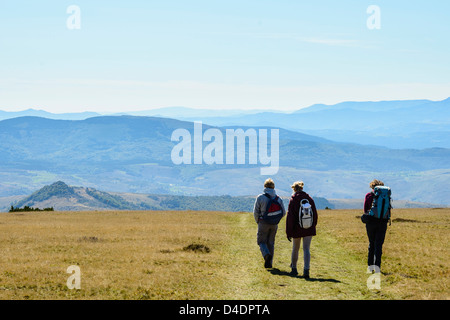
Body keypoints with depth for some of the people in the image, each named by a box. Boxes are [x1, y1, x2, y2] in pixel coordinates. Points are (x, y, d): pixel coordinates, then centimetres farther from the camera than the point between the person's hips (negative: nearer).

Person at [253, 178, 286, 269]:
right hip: (274, 224, 3)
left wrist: (258, 221, 11)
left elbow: (256, 212, -7)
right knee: (271, 243, 13)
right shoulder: (278, 199, 0)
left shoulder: (260, 197, -9)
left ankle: (267, 255, -20)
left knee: (261, 241, 7)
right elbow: (283, 213, 3)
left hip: (263, 223, -3)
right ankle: (269, 263, 13)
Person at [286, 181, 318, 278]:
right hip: (309, 229, 2)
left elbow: (290, 217, -10)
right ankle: (306, 270, -17)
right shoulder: (310, 199, 3)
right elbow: (315, 214, 8)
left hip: (297, 229, -2)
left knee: (295, 249, 15)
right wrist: (313, 226, 20)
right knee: (306, 249, -2)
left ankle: (294, 269, 29)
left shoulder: (293, 200, -8)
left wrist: (288, 232, -7)